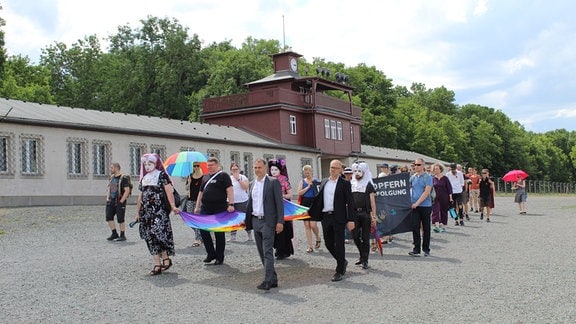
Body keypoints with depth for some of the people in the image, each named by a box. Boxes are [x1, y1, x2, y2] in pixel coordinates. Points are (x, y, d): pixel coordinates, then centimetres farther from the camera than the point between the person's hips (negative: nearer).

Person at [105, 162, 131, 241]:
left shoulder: (123, 178, -11)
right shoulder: (112, 177, 13)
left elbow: (127, 191, -15)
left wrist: (121, 201, -17)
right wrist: (107, 198, 10)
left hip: (119, 202, -7)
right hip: (111, 201, 7)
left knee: (120, 219, -2)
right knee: (109, 217, 2)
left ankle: (123, 235, 9)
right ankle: (114, 234, 14)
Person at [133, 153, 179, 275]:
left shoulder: (161, 175, 1)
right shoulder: (144, 178, 19)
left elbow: (169, 191, -9)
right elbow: (140, 197, 21)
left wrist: (173, 206, -20)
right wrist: (138, 212, 18)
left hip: (159, 210, -6)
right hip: (146, 212, 6)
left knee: (158, 232, -17)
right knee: (150, 237, 3)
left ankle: (166, 258, 0)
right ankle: (157, 264, 6)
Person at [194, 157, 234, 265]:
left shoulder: (223, 175, -2)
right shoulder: (206, 177, 18)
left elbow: (229, 190, -12)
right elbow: (201, 192, 23)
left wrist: (231, 204, -23)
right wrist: (197, 206, 17)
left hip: (219, 209, -6)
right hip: (205, 209, 6)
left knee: (219, 233, 1)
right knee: (203, 230, 1)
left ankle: (219, 257, 10)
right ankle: (211, 253, 16)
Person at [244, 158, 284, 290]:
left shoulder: (273, 182, -5)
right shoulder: (252, 184, 14)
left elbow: (279, 203, -9)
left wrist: (280, 222, -15)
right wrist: (246, 220, 16)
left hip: (268, 221, -7)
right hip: (255, 221, 7)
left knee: (268, 252, -10)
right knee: (262, 253, 10)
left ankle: (268, 281, -10)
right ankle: (273, 279, 18)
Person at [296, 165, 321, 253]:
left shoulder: (316, 181, 4)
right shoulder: (302, 181, 9)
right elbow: (299, 193, -3)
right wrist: (308, 187, -9)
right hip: (305, 204, 3)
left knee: (312, 224, -12)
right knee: (307, 225, 2)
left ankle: (318, 239, 20)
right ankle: (310, 246, 9)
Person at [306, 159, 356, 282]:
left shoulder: (344, 184, -3)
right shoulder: (324, 182, 13)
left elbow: (350, 202, -7)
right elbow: (318, 198, 19)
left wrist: (351, 220, -13)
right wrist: (309, 211, 16)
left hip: (338, 217, -5)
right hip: (325, 217, 5)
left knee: (339, 244, 0)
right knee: (328, 243, 10)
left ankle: (339, 271, 10)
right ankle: (342, 262, 32)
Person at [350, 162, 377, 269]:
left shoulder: (368, 185, 1)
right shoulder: (351, 184, 11)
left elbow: (372, 202, -2)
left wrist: (374, 217, -9)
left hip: (365, 213, -3)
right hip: (354, 213, 4)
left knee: (365, 238, 1)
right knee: (356, 237, 4)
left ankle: (365, 261, 9)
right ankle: (362, 256, 25)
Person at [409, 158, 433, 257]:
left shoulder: (427, 177, -6)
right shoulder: (412, 177, 9)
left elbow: (426, 192, -13)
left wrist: (417, 203, -16)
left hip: (425, 206, -4)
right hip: (414, 207, 4)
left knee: (426, 228, 7)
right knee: (415, 227, -2)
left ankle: (426, 249, 17)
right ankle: (416, 250, 2)